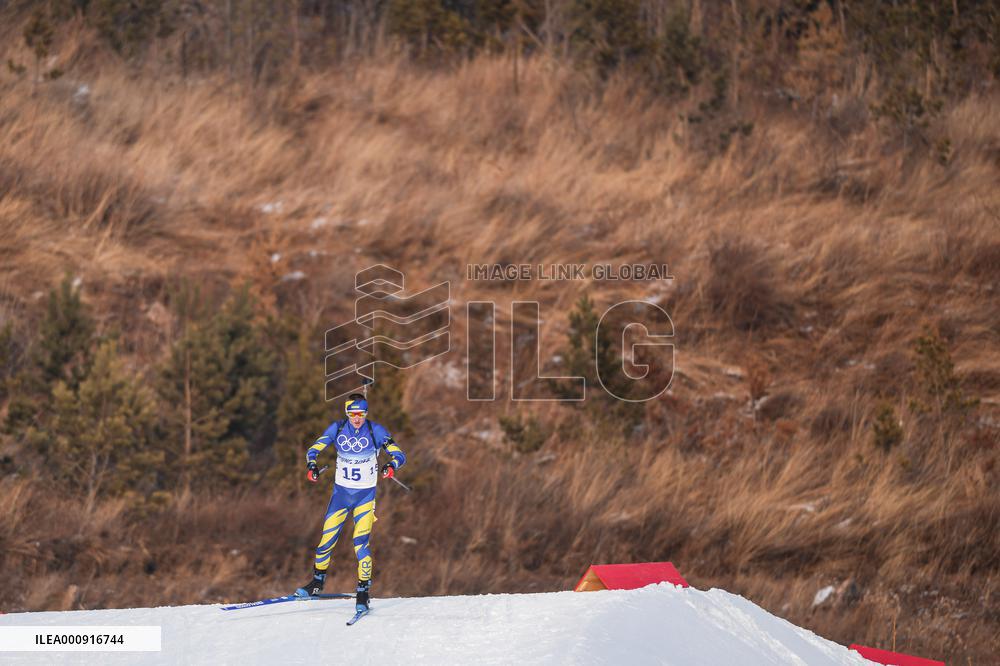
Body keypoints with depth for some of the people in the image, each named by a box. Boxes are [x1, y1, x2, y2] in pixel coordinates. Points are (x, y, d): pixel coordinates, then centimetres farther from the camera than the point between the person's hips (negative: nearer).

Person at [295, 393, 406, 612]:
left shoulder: (375, 431, -12)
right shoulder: (338, 429, -5)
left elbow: (399, 455, -15)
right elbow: (314, 449, -4)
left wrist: (391, 466, -39)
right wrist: (311, 466, -26)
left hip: (365, 495, -2)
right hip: (341, 492, 3)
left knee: (360, 542, -14)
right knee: (327, 538, 4)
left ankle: (364, 590, -1)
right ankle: (318, 581, 27)